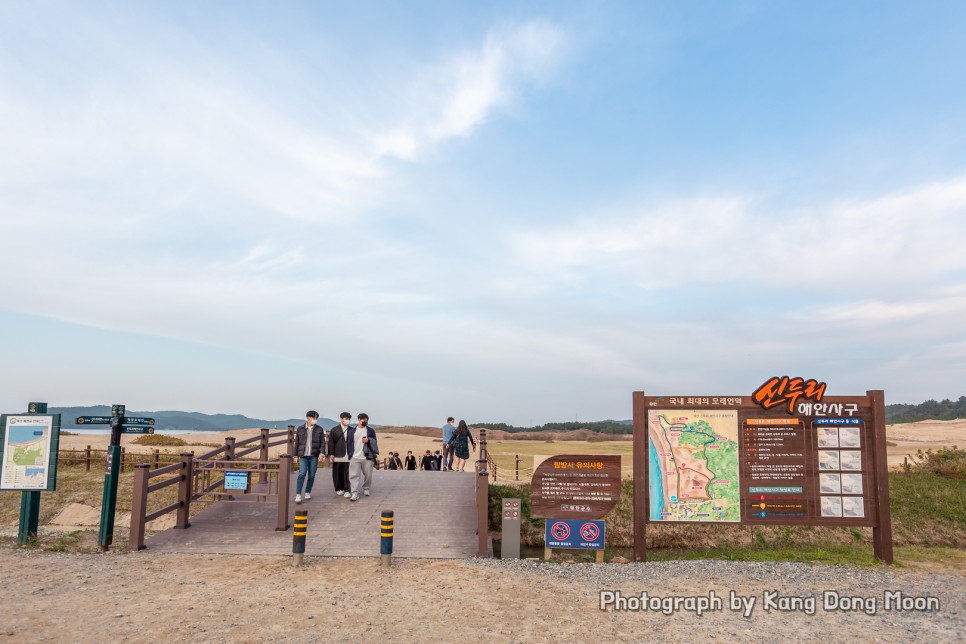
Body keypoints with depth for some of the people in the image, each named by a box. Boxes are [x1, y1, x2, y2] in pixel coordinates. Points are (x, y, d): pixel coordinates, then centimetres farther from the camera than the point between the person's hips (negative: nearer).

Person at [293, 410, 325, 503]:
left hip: (314, 456, 1)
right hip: (303, 456, -1)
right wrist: (296, 455, 10)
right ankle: (298, 495, -14)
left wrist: (321, 453, -11)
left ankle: (308, 492, 21)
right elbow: (297, 443, 10)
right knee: (302, 474, -14)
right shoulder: (300, 429, 5)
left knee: (311, 475, 4)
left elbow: (322, 443, 1)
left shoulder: (319, 429, 4)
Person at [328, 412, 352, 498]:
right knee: (338, 473, 5)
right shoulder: (334, 430, 7)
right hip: (337, 456, 0)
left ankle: (347, 490, 3)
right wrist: (331, 454, -4)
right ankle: (339, 489, 20)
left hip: (348, 456, 0)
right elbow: (331, 443, 3)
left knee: (347, 474, -3)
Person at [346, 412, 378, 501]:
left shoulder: (371, 431, 8)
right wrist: (349, 455, 5)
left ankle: (366, 489, 29)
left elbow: (374, 442, 8)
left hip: (367, 457, 0)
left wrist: (368, 440, -12)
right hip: (355, 457, 0)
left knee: (367, 475, 7)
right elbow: (348, 443, 10)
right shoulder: (352, 431, 9)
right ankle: (354, 494, -7)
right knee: (354, 476, -7)